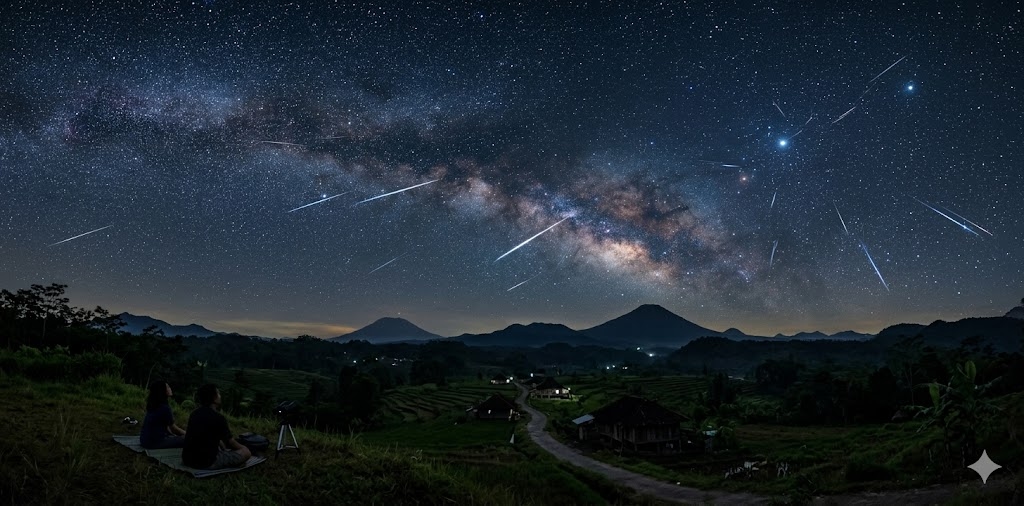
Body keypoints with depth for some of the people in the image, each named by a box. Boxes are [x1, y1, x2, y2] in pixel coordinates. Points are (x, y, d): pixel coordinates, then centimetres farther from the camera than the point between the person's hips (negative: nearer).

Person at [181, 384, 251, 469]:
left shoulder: (194, 414, 8)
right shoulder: (218, 418, -14)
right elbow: (230, 442, 0)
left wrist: (223, 447, 31)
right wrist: (242, 448, 20)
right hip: (207, 463, -8)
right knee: (246, 452, -1)